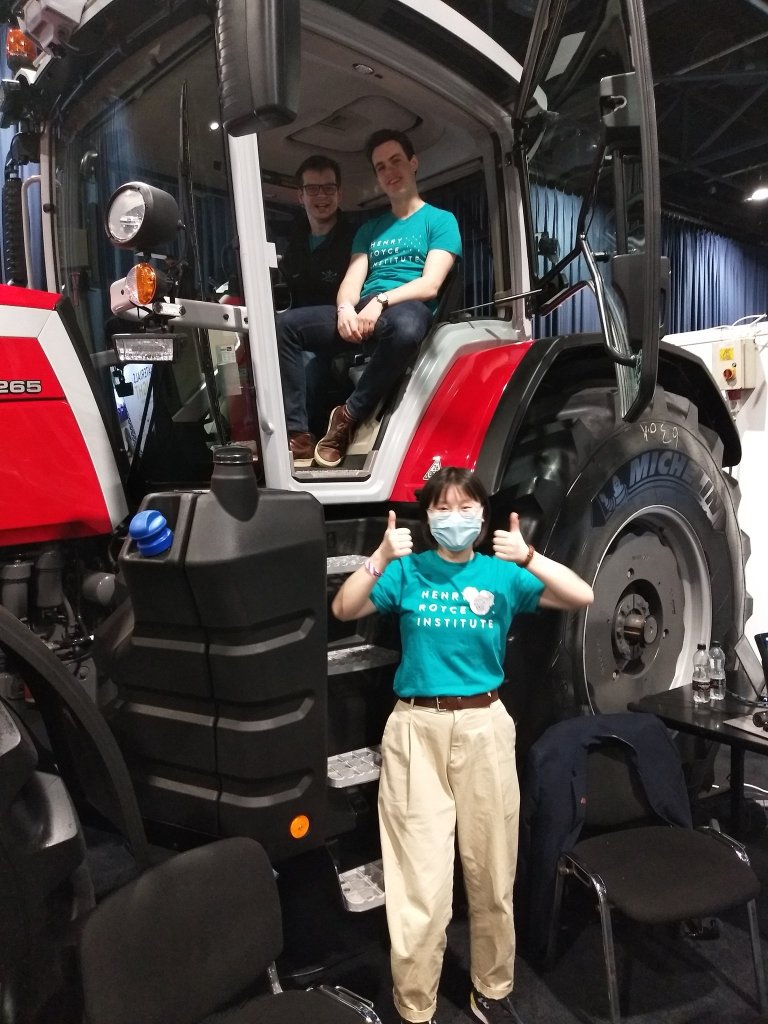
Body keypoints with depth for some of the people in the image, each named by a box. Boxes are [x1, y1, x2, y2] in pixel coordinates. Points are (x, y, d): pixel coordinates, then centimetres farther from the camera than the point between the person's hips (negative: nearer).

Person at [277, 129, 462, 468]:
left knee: (405, 326, -43)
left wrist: (381, 301, -21)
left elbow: (430, 285, -5)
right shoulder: (370, 228, 25)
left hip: (407, 308, -5)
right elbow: (352, 281, 12)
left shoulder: (441, 220, 10)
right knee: (285, 326, -15)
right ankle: (296, 432, -21)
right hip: (362, 312, 5)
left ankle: (348, 417, -25)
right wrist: (345, 308, -13)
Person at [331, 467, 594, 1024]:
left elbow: (582, 597, -7)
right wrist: (381, 558, -23)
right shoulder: (408, 571, 0)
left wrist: (528, 557, -21)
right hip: (417, 728, -1)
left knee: (492, 874, 14)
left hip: (485, 727, 2)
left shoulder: (502, 574, 2)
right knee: (420, 883, 2)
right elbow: (344, 609, -11)